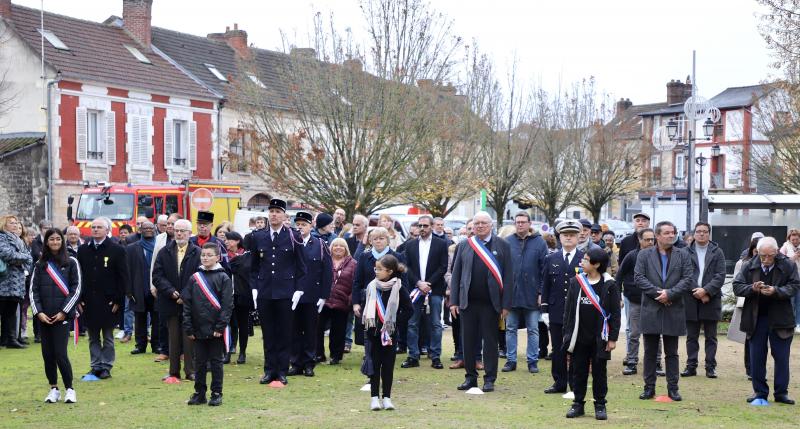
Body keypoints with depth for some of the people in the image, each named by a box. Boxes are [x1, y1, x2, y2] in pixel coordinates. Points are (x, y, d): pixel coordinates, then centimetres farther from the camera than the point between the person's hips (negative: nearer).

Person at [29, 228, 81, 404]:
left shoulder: (71, 262, 2)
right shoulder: (40, 264, 10)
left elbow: (76, 289, -1)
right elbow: (33, 290, 8)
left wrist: (64, 312, -8)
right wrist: (38, 312, -4)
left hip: (62, 316, -3)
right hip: (43, 316, 3)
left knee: (60, 354, -9)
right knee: (47, 354, 4)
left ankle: (69, 389, 4)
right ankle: (53, 389, 16)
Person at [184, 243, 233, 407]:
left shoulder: (223, 278, -3)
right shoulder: (194, 278, 6)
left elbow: (227, 304, -7)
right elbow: (187, 303, 6)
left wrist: (221, 326, -13)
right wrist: (188, 328, 0)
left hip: (216, 330, -3)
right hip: (198, 329, 3)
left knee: (216, 362, 4)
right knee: (199, 362, 9)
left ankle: (217, 394, 12)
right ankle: (199, 393, 18)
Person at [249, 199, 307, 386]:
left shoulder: (293, 237, 0)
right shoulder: (258, 237, 7)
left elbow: (301, 267, 2)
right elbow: (253, 267, 13)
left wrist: (298, 291, -4)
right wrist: (254, 289, 5)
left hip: (285, 293, -2)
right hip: (264, 293, 2)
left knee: (284, 333, 3)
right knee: (268, 334, 7)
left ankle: (282, 372, 10)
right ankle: (269, 370, 14)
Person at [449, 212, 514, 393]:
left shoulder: (502, 246, 2)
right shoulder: (464, 246, 8)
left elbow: (508, 277, -1)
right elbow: (456, 275, 8)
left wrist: (506, 304, -7)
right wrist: (454, 301, 1)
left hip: (490, 303, -2)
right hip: (468, 302, 2)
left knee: (490, 341, 5)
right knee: (468, 341, 6)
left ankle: (489, 378, 13)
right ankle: (471, 377, 17)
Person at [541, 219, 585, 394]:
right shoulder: (551, 259, 9)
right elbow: (545, 285, 10)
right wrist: (545, 307, 4)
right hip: (556, 312, 3)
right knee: (557, 350, 9)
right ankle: (559, 383, 17)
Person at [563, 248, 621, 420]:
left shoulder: (609, 285, -6)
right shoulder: (576, 282, 2)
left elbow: (615, 313, -4)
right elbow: (569, 310, 5)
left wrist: (613, 338, -7)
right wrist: (567, 334, 3)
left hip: (599, 338, -2)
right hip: (579, 337, 3)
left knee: (599, 372, 7)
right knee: (578, 371, 8)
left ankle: (600, 405, 17)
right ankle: (578, 404, 18)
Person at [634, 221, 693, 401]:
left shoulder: (683, 255, 6)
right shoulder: (644, 255, 4)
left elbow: (688, 279, -2)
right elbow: (639, 277, -5)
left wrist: (670, 293, -13)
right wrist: (657, 293, -14)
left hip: (674, 310, 0)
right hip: (651, 310, 0)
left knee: (672, 353, 7)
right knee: (650, 352, 6)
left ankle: (673, 388, 12)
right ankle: (649, 387, 13)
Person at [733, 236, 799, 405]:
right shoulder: (749, 266, -3)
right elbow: (737, 287, -3)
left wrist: (775, 291, -25)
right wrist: (752, 288, -22)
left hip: (780, 318, -1)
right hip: (756, 318, 2)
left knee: (781, 356, 5)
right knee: (757, 357, 6)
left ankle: (781, 392, 15)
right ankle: (759, 391, 17)